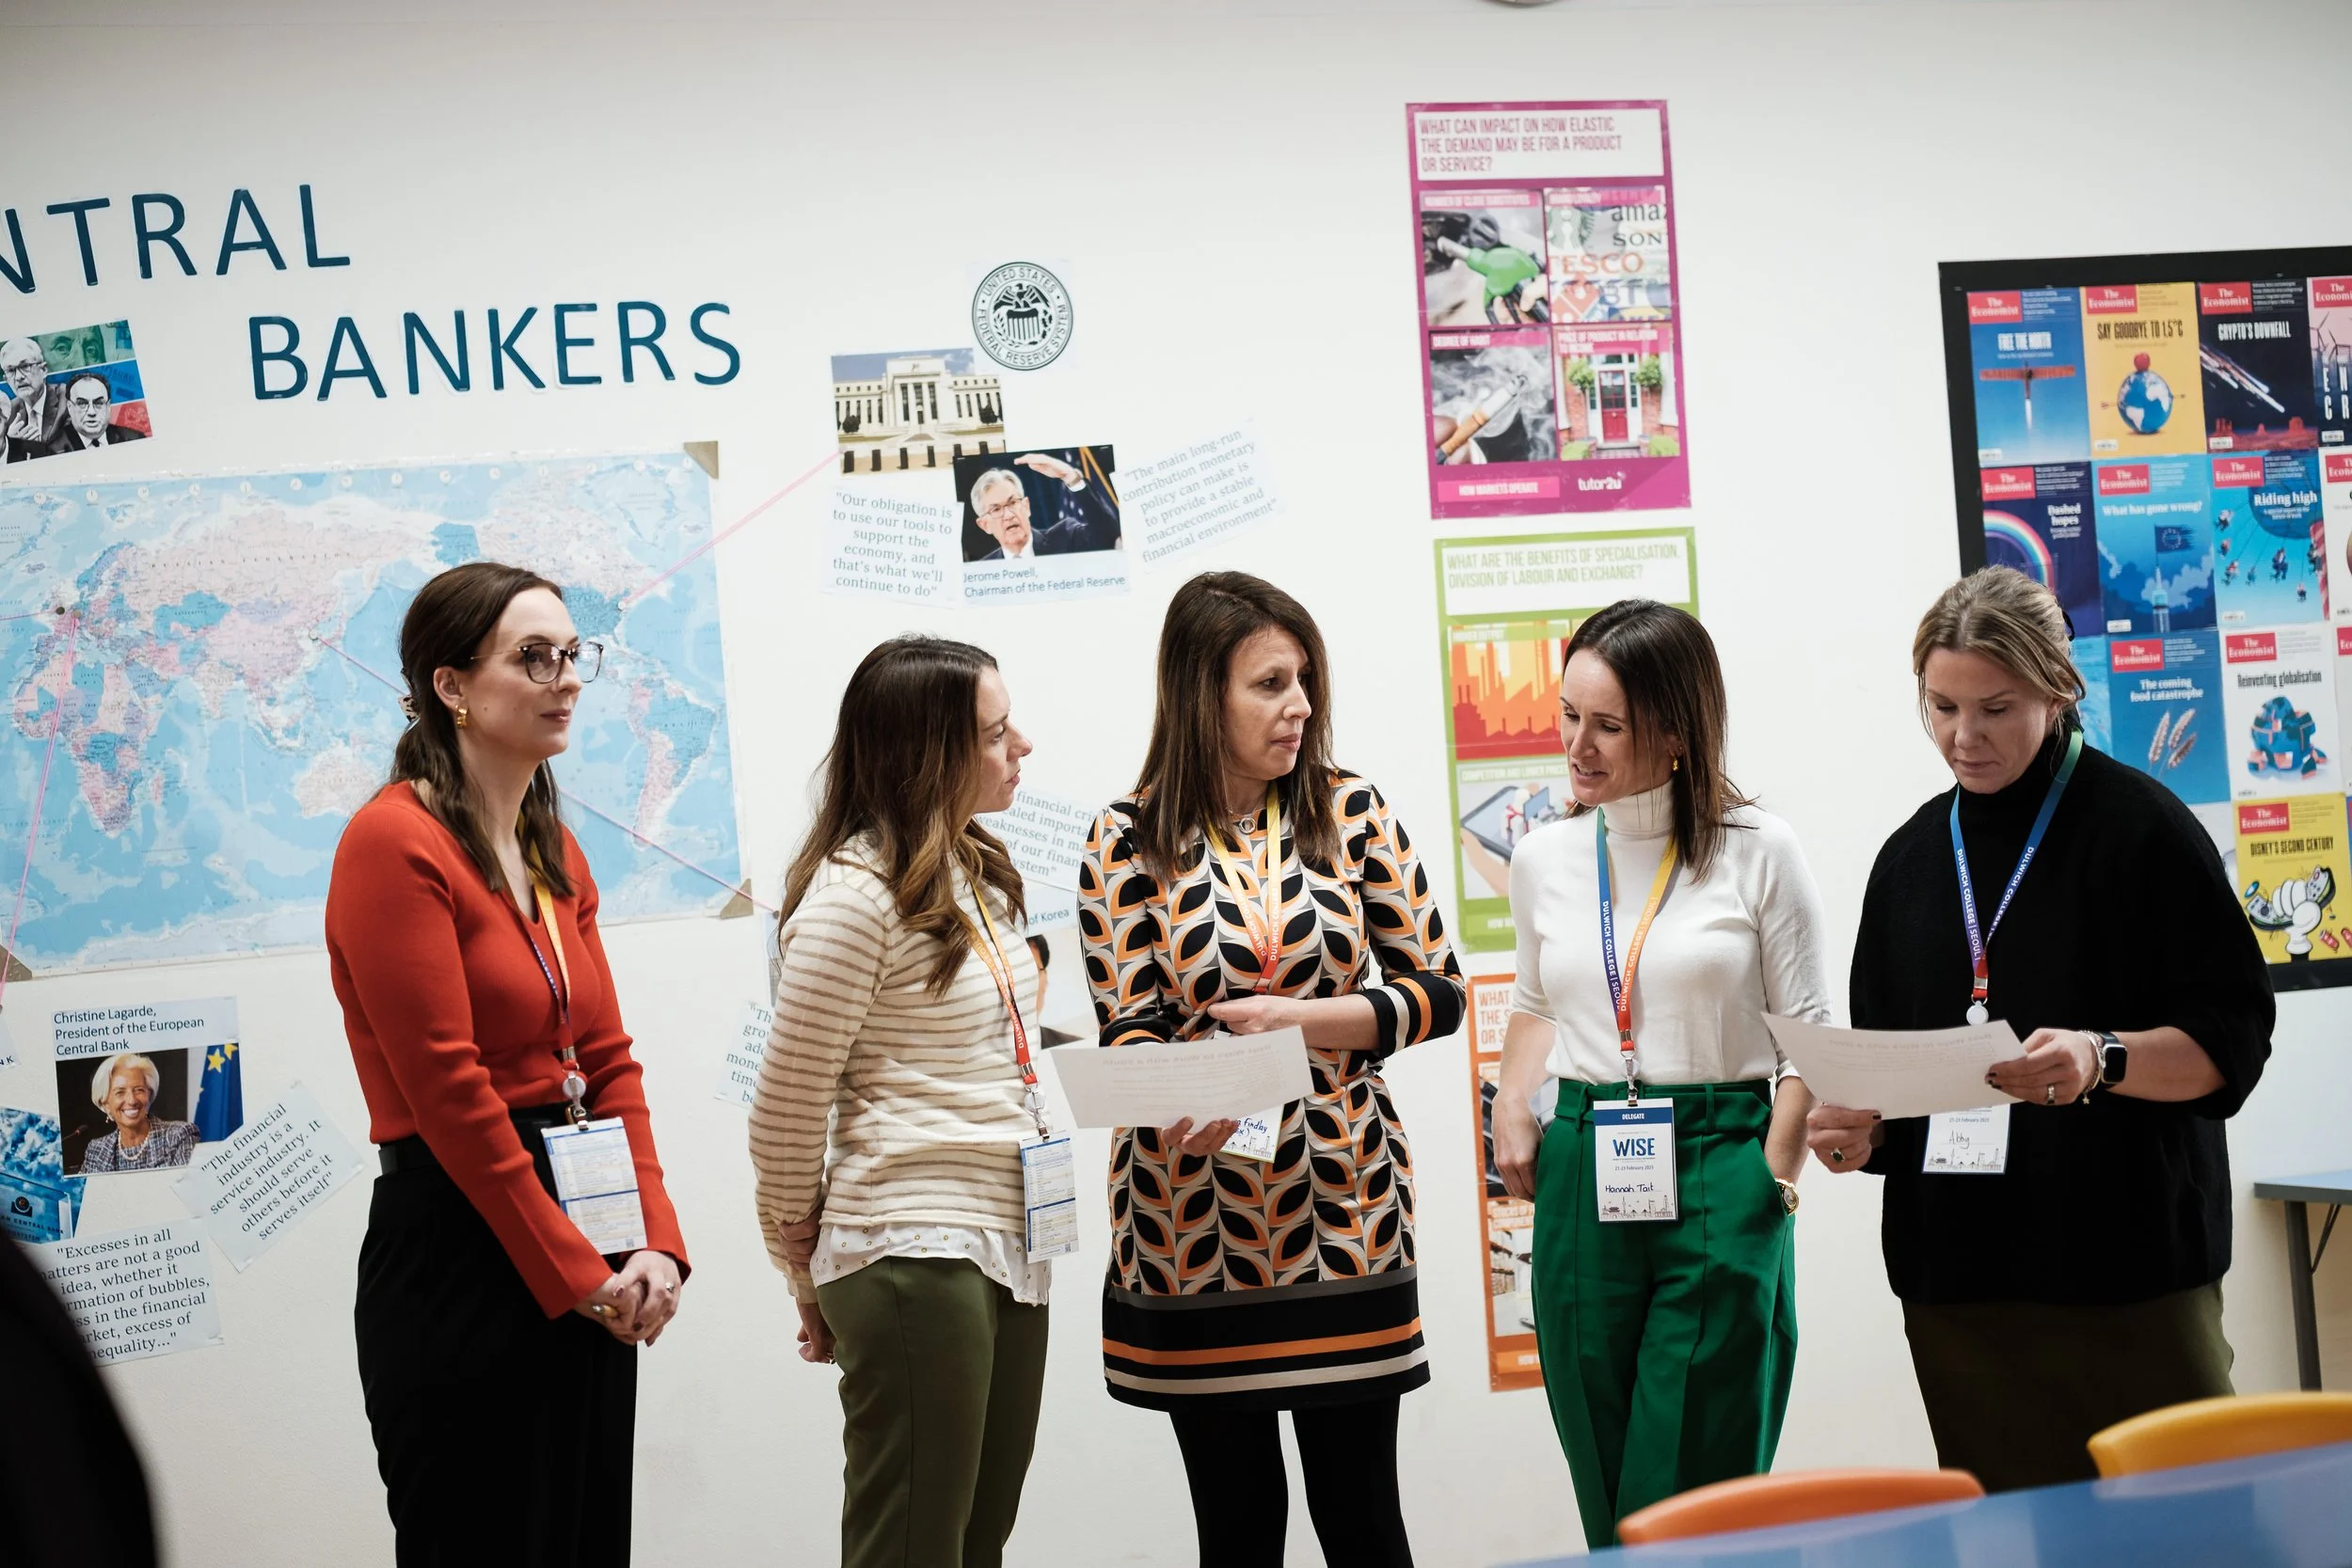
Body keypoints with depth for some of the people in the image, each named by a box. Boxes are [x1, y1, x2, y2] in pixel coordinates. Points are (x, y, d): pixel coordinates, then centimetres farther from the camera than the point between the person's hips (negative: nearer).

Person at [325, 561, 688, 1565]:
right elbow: (448, 1092, -17)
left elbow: (607, 1060, 12)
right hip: (461, 1254, -8)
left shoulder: (556, 852, 14)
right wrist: (578, 1274, -14)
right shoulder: (394, 840, -12)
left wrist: (655, 1240, -1)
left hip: (587, 1276, 8)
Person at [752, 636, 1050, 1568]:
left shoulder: (976, 876, 13)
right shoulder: (854, 892, -14)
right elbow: (787, 1111, -10)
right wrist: (812, 1284, 0)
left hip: (1009, 1242, 9)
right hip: (913, 1256, -8)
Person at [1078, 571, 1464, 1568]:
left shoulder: (1351, 812, 3)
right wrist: (1182, 1110, -26)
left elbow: (1436, 989, 4)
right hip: (1193, 1221, -1)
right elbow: (1129, 1032, -5)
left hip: (1343, 1213, 1)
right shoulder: (1128, 842, -2)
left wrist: (1304, 1019, -11)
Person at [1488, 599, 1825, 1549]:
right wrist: (1513, 1110, 8)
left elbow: (1809, 1027, 0)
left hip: (1718, 1165, -4)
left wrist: (1777, 1169, -8)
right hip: (1584, 1175, 4)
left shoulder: (1757, 851, -3)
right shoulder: (1544, 860, 9)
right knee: (1604, 1480, 7)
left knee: (1694, 1482, -3)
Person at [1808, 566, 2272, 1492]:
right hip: (1958, 1277, 4)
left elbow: (2229, 1039, -6)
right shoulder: (1912, 858, 14)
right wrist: (1863, 1130, -2)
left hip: (2130, 1270, -4)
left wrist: (2103, 1061, -24)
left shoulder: (2139, 826, -2)